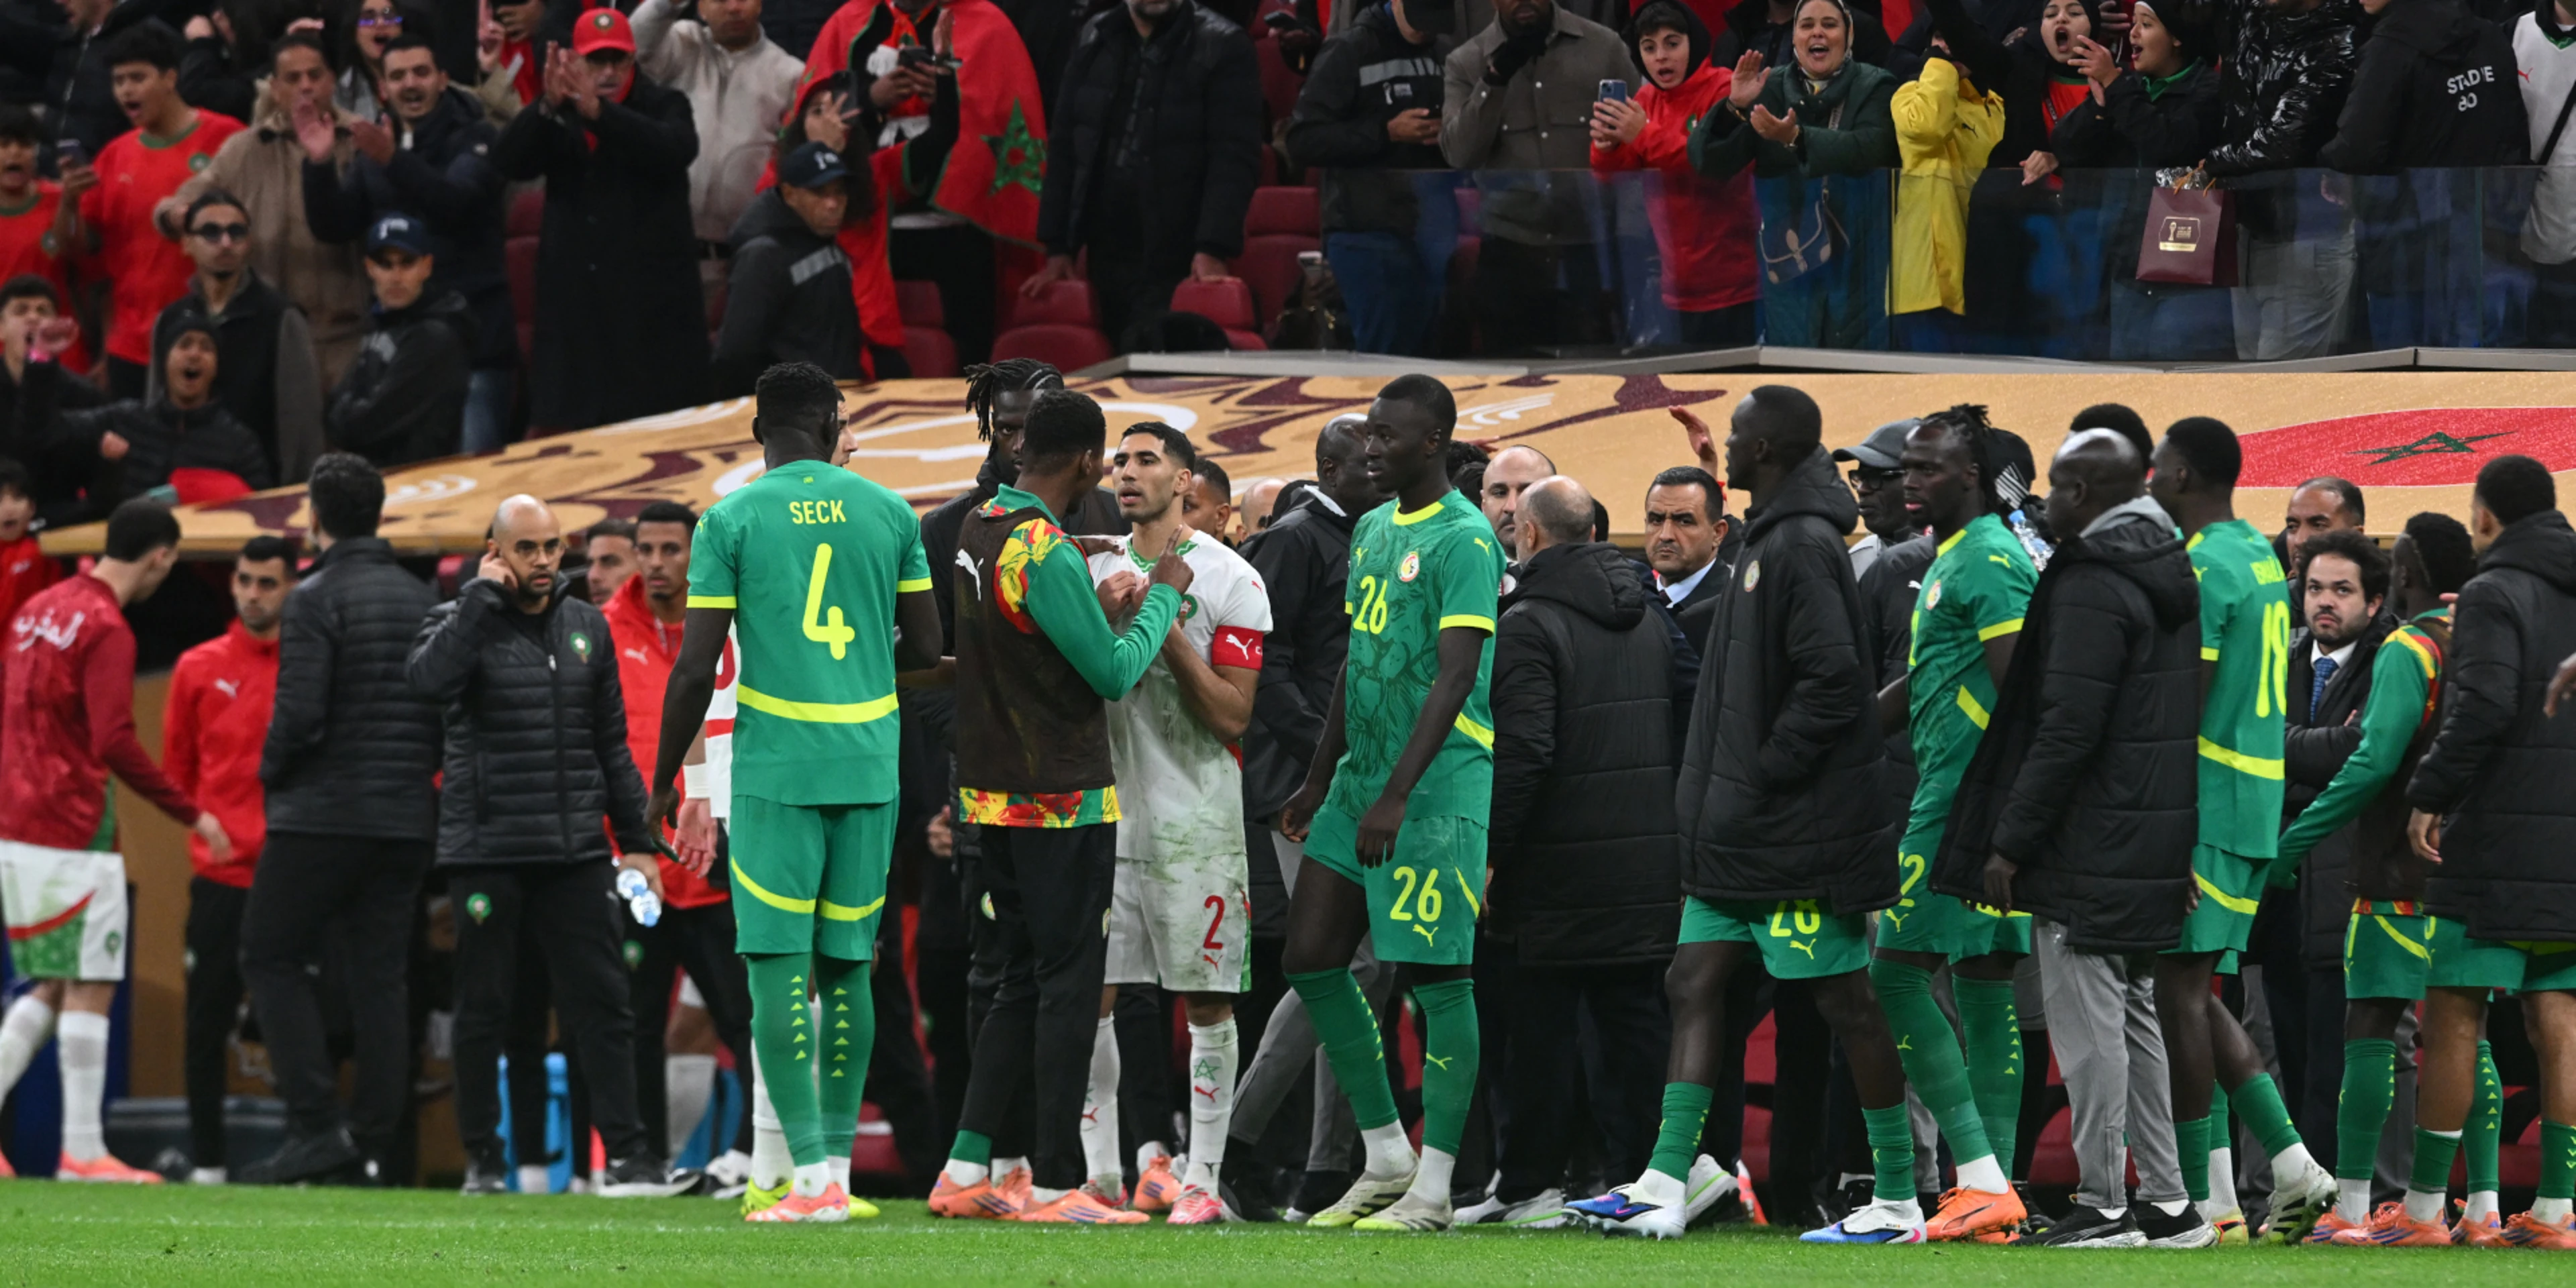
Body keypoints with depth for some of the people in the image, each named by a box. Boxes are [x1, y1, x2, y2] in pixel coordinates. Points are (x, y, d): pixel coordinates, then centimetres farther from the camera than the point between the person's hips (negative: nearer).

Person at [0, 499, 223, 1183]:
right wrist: (192, 815, -18)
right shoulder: (106, 630, -14)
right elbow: (115, 742, -22)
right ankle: (82, 1152, -5)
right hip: (73, 834, -9)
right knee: (89, 989, -4)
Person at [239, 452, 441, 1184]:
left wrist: (272, 771, 0)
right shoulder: (423, 601, 11)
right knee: (381, 973, 7)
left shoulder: (316, 599, -10)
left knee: (272, 957, 3)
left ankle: (316, 1122, -8)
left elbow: (299, 713, -18)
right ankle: (375, 1138, 4)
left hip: (322, 817, -6)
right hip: (406, 821, 6)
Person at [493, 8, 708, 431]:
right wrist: (549, 108, -22)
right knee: (568, 424, -3)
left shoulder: (664, 106, 4)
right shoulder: (558, 118, 12)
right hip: (576, 297, 2)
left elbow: (677, 149, -18)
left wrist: (600, 112, -30)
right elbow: (508, 163, -4)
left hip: (651, 297, -2)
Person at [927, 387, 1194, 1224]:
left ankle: (965, 1170, 11)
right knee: (1069, 987, -2)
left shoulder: (978, 532, 8)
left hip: (994, 793, 9)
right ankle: (1055, 1186, -2)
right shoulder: (1047, 557, -20)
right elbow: (1114, 674, -15)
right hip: (1062, 802, -9)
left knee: (1024, 982, 14)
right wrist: (1163, 597, -1)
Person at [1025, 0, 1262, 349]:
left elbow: (1235, 158, -10)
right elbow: (1063, 147, 14)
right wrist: (1057, 248, 8)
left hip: (1175, 263, -5)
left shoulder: (1223, 47, -4)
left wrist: (1213, 250, -20)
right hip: (1106, 258, 5)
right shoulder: (1093, 42, 11)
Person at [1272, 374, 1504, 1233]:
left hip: (1439, 785, -9)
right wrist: (1319, 781, 23)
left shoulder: (1463, 540, -11)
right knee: (1311, 960, 6)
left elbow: (1456, 677, -18)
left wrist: (1397, 796, -23)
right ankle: (1386, 1159, 15)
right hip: (1362, 776, 9)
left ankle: (1432, 1187, -2)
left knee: (1438, 976, -5)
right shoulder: (1372, 530, 16)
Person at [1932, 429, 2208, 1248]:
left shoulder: (2091, 587, -16)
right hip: (2153, 850, 9)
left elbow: (2068, 728, -21)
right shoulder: (2173, 579, 13)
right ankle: (2167, 1203, 16)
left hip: (2090, 847, -9)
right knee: (2135, 1019, 15)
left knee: (2088, 1023, -4)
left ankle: (2103, 1206, -3)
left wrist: (2011, 841, -16)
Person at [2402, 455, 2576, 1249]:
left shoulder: (2493, 596, -9)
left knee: (2453, 1018, 0)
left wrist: (2431, 794, -13)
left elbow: (2484, 707, -20)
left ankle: (2424, 1205, 2)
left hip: (2496, 842, -6)